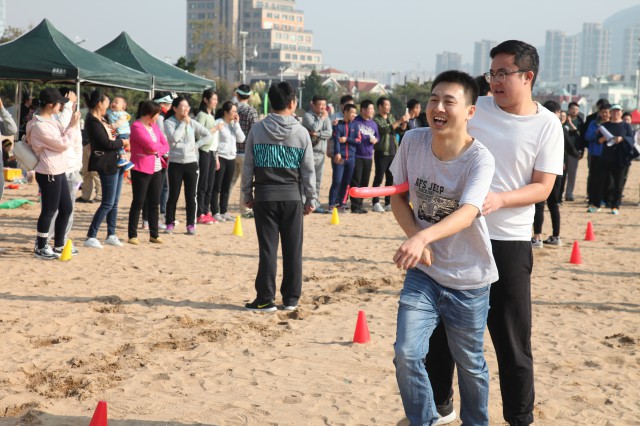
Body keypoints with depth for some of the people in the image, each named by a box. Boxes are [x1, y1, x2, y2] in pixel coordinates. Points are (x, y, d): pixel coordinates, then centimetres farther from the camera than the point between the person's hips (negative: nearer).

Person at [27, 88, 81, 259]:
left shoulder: (50, 120, 11)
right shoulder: (40, 126, -20)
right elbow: (63, 144, -18)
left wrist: (72, 125, 3)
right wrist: (73, 126, -10)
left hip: (58, 171, 10)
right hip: (49, 173, -10)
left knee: (66, 208, 14)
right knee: (49, 210, 0)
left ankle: (58, 246, 24)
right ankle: (40, 248, 13)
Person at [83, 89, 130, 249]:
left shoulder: (101, 119, 14)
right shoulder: (92, 121, -15)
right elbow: (106, 143, -18)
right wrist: (123, 142, -3)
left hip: (115, 162, 10)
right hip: (106, 165, -10)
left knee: (114, 202, 13)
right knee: (108, 203, -9)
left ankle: (111, 235, 21)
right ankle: (90, 237, -5)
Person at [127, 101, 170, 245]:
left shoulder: (154, 126, 13)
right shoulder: (137, 127, -12)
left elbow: (165, 146, 10)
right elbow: (151, 145, -21)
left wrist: (157, 150, -9)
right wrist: (159, 145, 0)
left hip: (156, 169, 7)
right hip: (141, 170, -7)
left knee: (154, 203, 9)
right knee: (138, 203, -2)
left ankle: (154, 234, 15)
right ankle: (132, 235, 5)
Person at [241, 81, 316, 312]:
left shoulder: (257, 130, -1)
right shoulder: (301, 132, -2)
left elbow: (248, 165, 2)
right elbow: (308, 170, 2)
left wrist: (247, 194, 12)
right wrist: (311, 199, 11)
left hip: (264, 196, 0)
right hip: (292, 196, 0)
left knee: (267, 249, 2)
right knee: (293, 249, 7)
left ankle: (265, 299, 4)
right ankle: (291, 298, 12)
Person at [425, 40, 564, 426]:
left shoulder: (547, 125, -4)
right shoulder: (475, 108, 2)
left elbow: (542, 188, -7)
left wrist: (500, 199, -24)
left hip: (510, 241, -3)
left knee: (513, 337, 1)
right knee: (442, 326, 13)